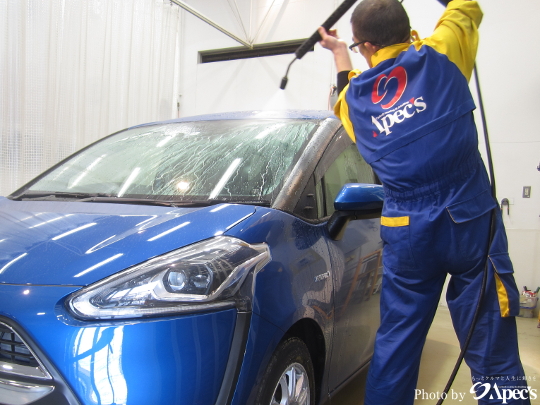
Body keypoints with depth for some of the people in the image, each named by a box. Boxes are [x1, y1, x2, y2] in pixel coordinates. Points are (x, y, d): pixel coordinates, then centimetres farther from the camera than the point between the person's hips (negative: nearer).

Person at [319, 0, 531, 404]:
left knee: (395, 343, 15)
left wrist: (340, 53, 49)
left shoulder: (354, 99, 7)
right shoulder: (439, 56, 0)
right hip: (470, 224, -2)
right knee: (492, 353, 5)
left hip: (405, 235, 3)